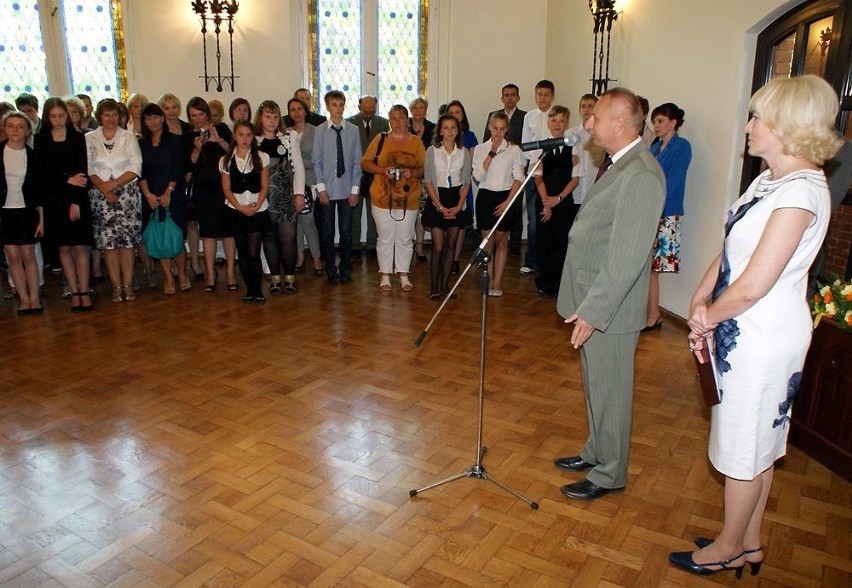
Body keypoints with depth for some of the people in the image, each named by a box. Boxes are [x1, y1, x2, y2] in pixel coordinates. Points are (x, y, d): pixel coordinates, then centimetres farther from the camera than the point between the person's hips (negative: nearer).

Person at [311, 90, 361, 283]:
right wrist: (321, 188, -5)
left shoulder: (353, 130, 0)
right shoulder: (320, 131, -1)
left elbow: (357, 162, 2)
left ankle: (345, 269, 20)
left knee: (346, 231, 7)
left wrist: (355, 189, -2)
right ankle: (330, 269, 18)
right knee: (327, 231, 6)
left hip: (347, 189, 1)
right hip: (327, 189, 0)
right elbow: (317, 162, 0)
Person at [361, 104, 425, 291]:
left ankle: (403, 274, 19)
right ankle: (385, 275, 16)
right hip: (383, 198, -1)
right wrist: (383, 170, -14)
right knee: (385, 237, 6)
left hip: (408, 199, 1)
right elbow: (365, 163, 2)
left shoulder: (416, 142, 6)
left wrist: (412, 172, -15)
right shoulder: (380, 139, 4)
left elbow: (424, 169, 6)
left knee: (405, 238, 7)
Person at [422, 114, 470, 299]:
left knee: (451, 245, 6)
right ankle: (434, 287, 6)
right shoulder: (432, 151, -3)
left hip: (456, 202, 3)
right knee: (438, 247, -5)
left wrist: (459, 206, -7)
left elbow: (466, 182, 5)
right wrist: (440, 206, -11)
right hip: (437, 200, -2)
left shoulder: (464, 152, 3)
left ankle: (444, 285, 15)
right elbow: (428, 181, -4)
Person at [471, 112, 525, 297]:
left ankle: (497, 281, 11)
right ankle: (489, 280, 10)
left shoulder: (514, 150, 2)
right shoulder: (480, 149, 5)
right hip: (485, 197, 1)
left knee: (501, 241, 5)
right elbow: (478, 177, -7)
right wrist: (492, 152, -10)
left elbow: (518, 178, 0)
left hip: (506, 197, 0)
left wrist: (508, 202, -8)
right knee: (487, 241, 2)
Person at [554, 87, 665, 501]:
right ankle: (596, 452, 41)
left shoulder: (641, 175, -22)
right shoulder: (616, 163, 9)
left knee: (609, 392, 7)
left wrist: (593, 311, -26)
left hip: (610, 309, -9)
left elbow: (627, 257, -27)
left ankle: (609, 474, 25)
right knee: (595, 385, 22)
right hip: (590, 299, 9)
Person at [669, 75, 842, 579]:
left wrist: (708, 317, -9)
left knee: (744, 448, 9)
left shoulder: (800, 192, -23)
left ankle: (729, 548, 30)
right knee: (758, 444, 21)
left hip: (765, 336, -9)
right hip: (746, 331, 9)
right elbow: (732, 249, 10)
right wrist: (701, 300, -2)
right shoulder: (770, 179, 7)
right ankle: (749, 542, 39)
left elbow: (751, 287, -25)